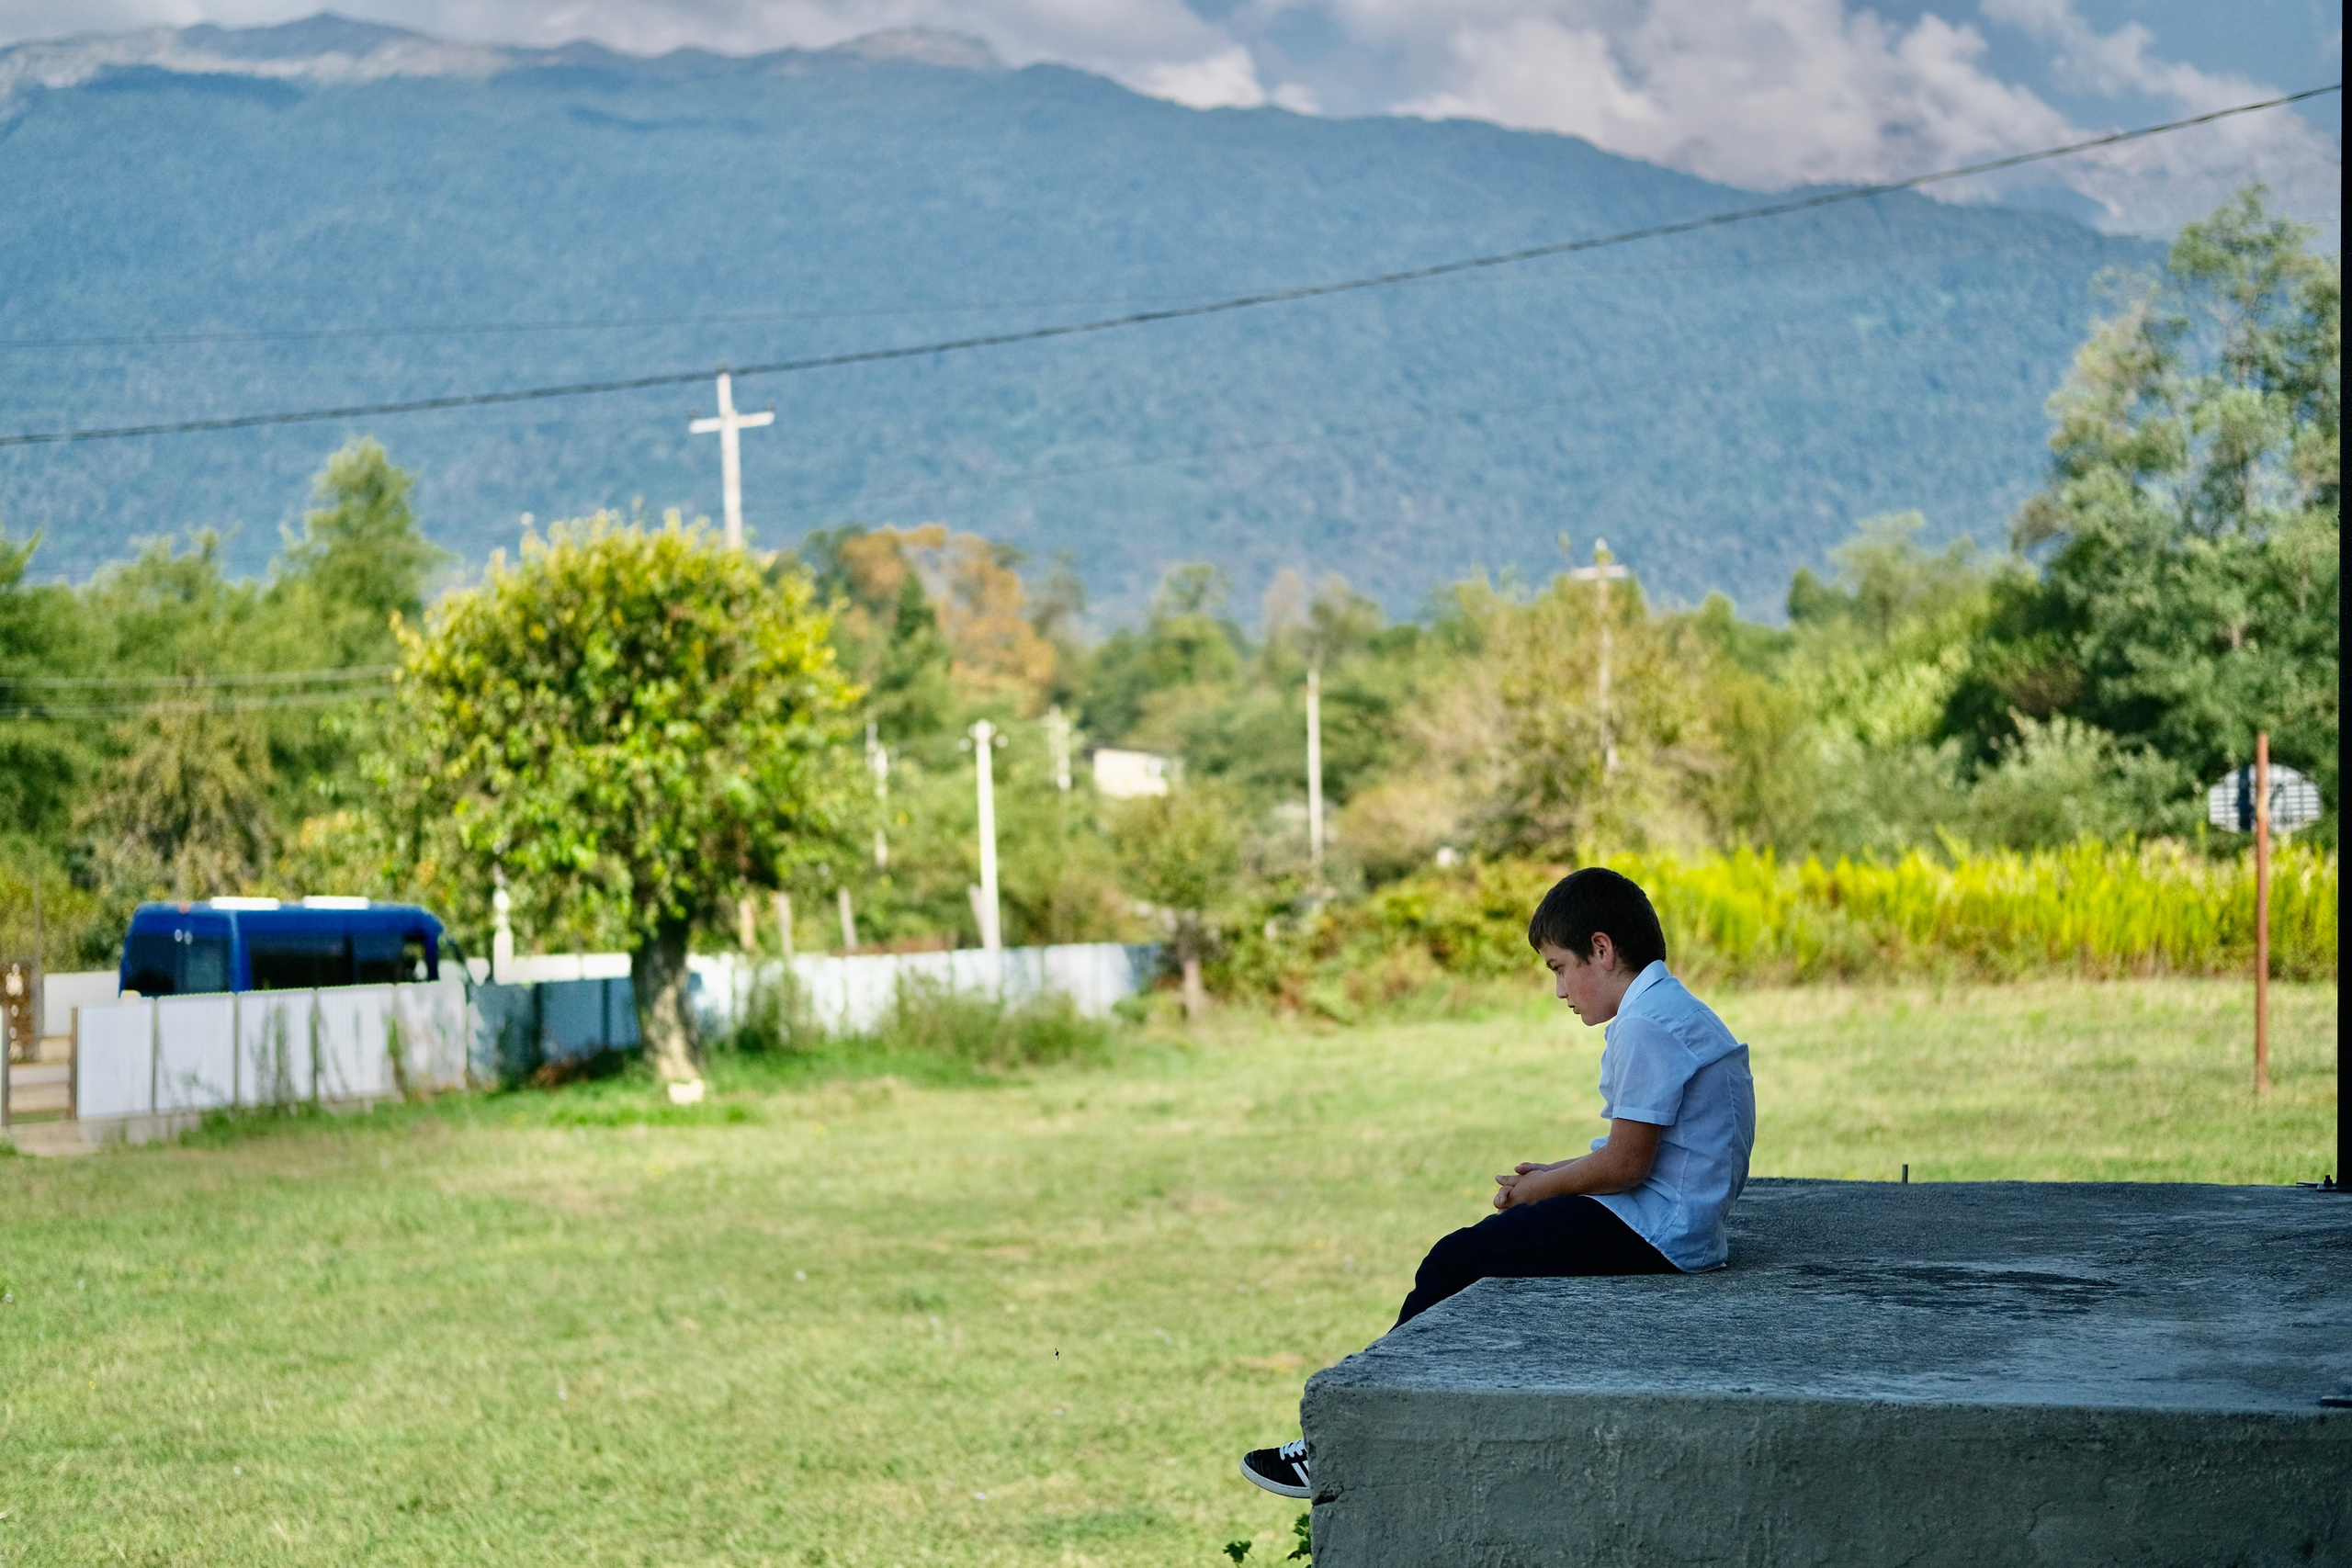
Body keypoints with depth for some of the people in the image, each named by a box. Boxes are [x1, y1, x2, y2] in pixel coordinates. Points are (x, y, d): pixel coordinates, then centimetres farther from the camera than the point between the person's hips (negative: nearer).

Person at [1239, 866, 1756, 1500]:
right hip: (1671, 1224, 11)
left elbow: (1626, 1164, -21)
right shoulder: (1678, 1012, 16)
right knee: (1475, 1248, 16)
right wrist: (1558, 1174, 9)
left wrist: (1542, 1187, -5)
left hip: (1648, 1233, -11)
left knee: (1455, 1262, -6)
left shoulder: (1645, 1026, -18)